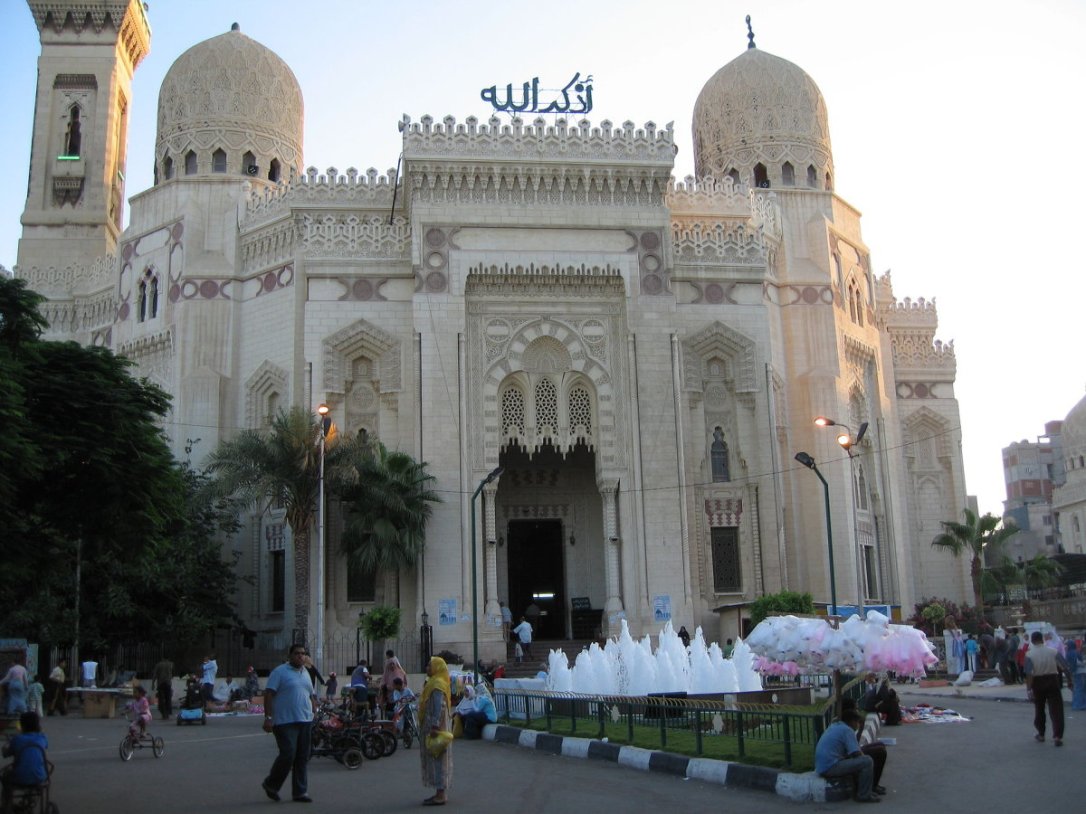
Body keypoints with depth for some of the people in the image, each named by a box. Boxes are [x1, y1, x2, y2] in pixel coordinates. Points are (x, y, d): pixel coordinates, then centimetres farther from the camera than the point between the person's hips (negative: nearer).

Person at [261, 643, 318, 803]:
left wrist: (315, 713, 15)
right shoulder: (280, 672, -5)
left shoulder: (306, 673, 16)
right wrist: (268, 717, -18)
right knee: (288, 755, -10)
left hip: (305, 721, 7)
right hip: (285, 722, -7)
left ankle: (300, 792, 13)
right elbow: (268, 694, -11)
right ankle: (271, 784, 12)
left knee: (303, 758, 6)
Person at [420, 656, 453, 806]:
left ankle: (440, 796, -5)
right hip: (434, 726, 11)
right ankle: (441, 793, 18)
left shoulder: (437, 684, -16)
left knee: (437, 759, -8)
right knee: (436, 759, 13)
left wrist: (434, 726, -27)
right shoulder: (434, 682, 16)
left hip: (435, 726, -11)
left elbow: (439, 707, -24)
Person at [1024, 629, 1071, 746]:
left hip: (1037, 683, 0)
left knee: (1039, 709, 17)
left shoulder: (1029, 655, -10)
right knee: (1056, 710, 0)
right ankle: (1057, 736, -10)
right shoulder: (1053, 652, -4)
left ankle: (1040, 734, 28)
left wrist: (1028, 689, -14)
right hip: (1053, 681, 0)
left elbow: (1029, 674, -16)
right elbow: (1065, 667, -8)